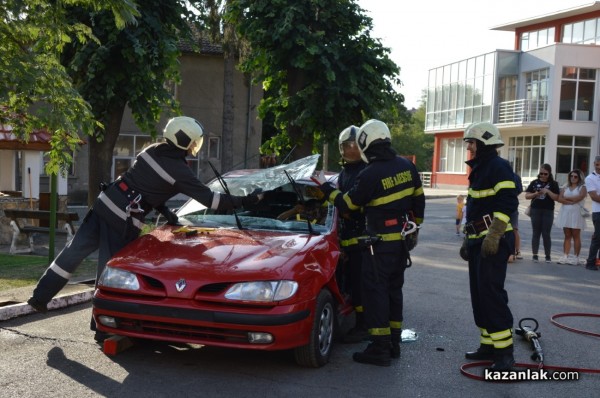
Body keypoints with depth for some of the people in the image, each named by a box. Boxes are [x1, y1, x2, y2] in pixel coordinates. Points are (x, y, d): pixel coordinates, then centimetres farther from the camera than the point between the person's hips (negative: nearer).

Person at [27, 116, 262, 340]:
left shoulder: (153, 151, 11)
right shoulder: (179, 171, -9)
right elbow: (209, 199, -7)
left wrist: (164, 211, 18)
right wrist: (245, 201, 0)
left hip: (104, 203, 7)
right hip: (122, 221, -7)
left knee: (74, 251, 14)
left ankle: (41, 296, 23)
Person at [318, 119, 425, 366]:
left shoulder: (370, 174, -18)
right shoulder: (407, 167, 4)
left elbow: (347, 205, -9)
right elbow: (418, 200, 12)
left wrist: (329, 192, 9)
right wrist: (414, 227, 25)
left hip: (381, 242, -8)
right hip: (404, 239, 8)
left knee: (375, 291, -2)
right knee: (394, 289, 16)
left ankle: (380, 349, -2)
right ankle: (393, 343, 24)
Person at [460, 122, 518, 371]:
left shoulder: (499, 167, -11)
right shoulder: (479, 169, 19)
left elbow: (507, 204, -21)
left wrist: (493, 236, -27)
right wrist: (468, 239, 26)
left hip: (494, 241, -10)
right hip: (479, 240, 10)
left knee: (492, 293, -12)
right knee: (479, 294, 11)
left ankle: (504, 352, -7)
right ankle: (488, 345, 19)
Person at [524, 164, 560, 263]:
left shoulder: (553, 184, 2)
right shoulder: (534, 182, 6)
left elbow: (556, 198, -3)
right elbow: (527, 196, 6)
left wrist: (548, 191, -16)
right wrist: (535, 194, -12)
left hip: (548, 211, -2)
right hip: (535, 210, 2)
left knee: (546, 234, -1)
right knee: (535, 233, 5)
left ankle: (548, 255, 9)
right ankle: (535, 255, 9)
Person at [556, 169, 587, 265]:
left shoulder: (582, 187, 2)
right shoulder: (565, 187, 14)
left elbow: (578, 198, -14)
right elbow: (560, 199, 0)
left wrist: (566, 198, -3)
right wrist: (571, 202, -13)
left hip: (576, 214, -4)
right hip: (565, 213, 4)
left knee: (576, 236, -2)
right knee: (567, 236, 5)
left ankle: (576, 258, 0)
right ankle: (565, 256, 3)